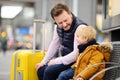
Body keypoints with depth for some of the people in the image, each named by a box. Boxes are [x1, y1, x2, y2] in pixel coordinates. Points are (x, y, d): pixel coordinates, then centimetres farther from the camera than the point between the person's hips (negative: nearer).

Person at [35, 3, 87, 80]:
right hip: (65, 59, 8)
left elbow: (77, 53, -28)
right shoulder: (58, 26, 0)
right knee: (41, 70, 4)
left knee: (49, 71, -21)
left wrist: (57, 61, -20)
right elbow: (54, 45, 13)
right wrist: (44, 62, 13)